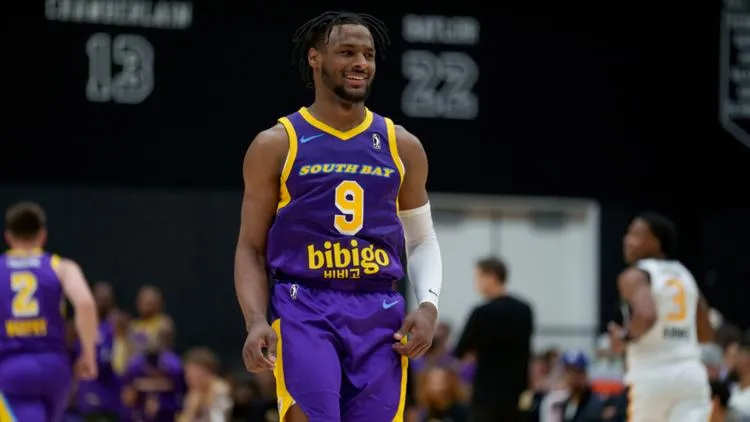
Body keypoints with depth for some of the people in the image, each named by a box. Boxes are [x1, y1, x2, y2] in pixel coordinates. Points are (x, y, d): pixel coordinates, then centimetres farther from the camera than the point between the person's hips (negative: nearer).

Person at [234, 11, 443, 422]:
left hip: (380, 314, 3)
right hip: (304, 310, -3)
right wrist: (256, 321, -11)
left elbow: (422, 240, 18)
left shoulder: (401, 147, 12)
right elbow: (251, 247, 5)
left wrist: (428, 304, -1)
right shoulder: (276, 145, 4)